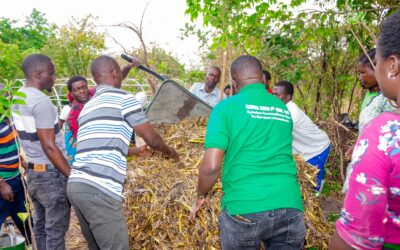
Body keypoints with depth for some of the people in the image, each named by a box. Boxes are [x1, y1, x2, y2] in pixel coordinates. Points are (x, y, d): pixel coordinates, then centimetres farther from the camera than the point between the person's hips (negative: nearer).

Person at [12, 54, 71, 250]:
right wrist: (73, 175, -20)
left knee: (41, 225, 18)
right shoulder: (42, 101, -19)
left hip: (33, 172, 9)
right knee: (56, 229, 3)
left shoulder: (18, 99, 9)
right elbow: (49, 146, -22)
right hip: (51, 173, -9)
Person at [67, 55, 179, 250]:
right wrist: (169, 151, 22)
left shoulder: (88, 106, 22)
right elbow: (152, 139, 1)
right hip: (100, 190, -9)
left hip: (75, 185, 9)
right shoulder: (123, 98, -2)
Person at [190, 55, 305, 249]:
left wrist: (201, 195, 6)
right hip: (289, 207, 4)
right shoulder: (284, 110, 11)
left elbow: (211, 166, -13)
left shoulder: (226, 107, -5)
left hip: (244, 209, -3)